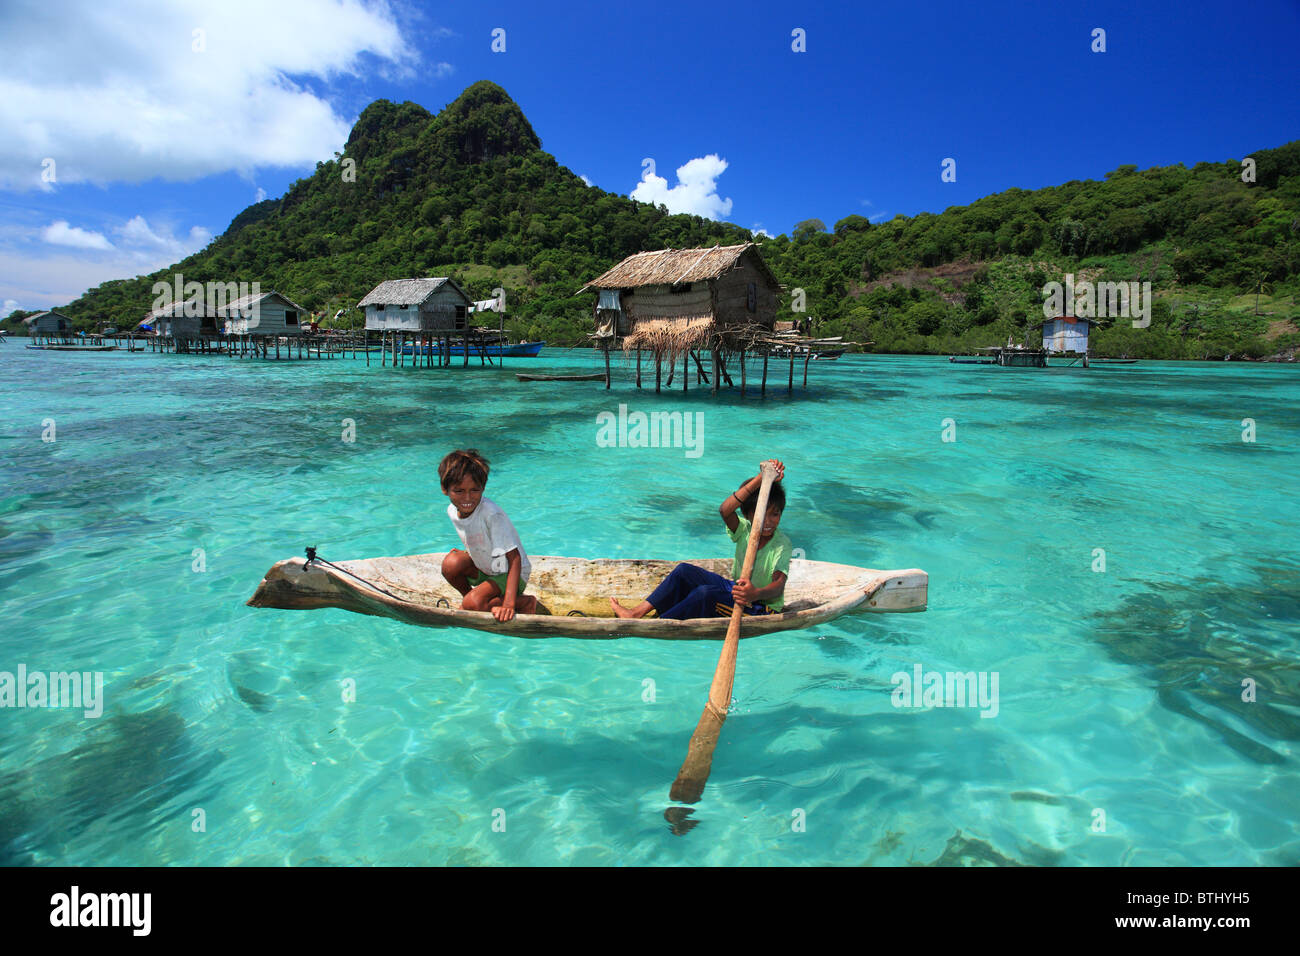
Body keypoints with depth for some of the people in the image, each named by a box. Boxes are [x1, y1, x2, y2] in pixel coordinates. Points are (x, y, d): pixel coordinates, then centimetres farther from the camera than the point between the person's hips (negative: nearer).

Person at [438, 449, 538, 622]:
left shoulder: (491, 513, -31)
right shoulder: (452, 511, -8)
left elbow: (515, 558, -32)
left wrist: (509, 603, -38)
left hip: (508, 573, -6)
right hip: (484, 567, 6)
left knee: (473, 604, -27)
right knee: (451, 563, -20)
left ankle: (524, 602, -4)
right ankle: (469, 594, 8)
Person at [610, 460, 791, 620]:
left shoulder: (782, 543, -19)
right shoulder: (744, 529, -7)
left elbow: (779, 585, -32)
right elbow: (725, 511, -30)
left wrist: (756, 594, -56)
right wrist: (760, 479, -39)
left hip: (760, 608, -6)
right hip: (735, 588, 6)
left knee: (705, 593, -29)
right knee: (684, 571, -5)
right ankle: (639, 612, -3)